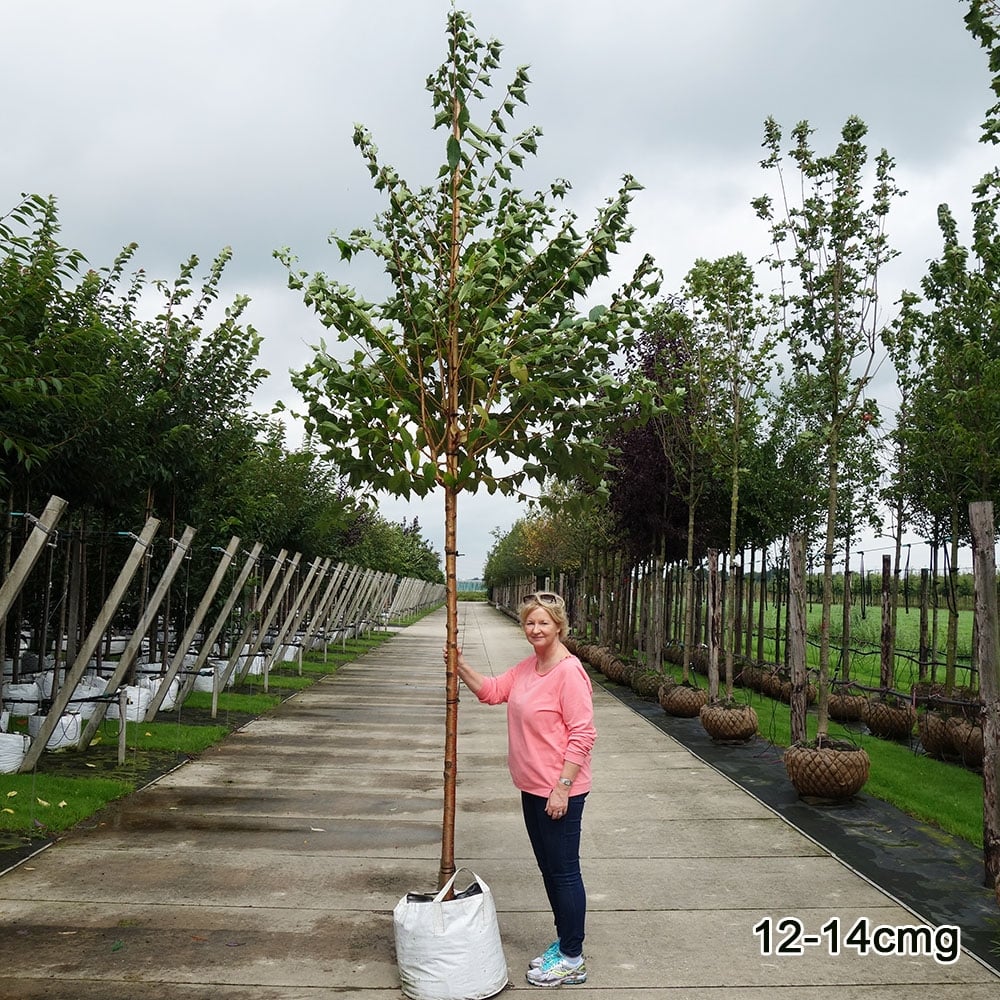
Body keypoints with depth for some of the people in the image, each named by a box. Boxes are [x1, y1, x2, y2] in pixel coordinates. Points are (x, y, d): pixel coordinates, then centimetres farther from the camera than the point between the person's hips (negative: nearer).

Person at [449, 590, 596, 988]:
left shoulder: (569, 671, -21)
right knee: (548, 868, 20)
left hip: (559, 792, -9)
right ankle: (563, 943, 36)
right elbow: (491, 691, 12)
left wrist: (562, 787, -22)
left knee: (564, 871, 4)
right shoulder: (527, 666, 7)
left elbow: (583, 734, -22)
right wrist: (460, 666, -3)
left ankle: (572, 960, 19)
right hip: (533, 788, 9)